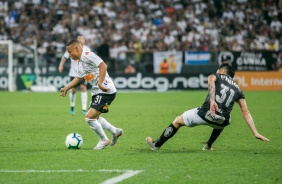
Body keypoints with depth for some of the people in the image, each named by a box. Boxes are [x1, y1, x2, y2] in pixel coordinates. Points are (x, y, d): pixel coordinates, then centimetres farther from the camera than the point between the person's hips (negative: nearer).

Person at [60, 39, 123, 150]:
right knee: (94, 117, 22)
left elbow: (103, 65, -25)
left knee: (89, 117, -12)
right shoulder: (80, 62, 16)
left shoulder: (87, 55, -15)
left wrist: (100, 83, -30)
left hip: (106, 91, -11)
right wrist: (66, 88, 25)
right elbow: (79, 78, 30)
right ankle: (115, 131, 34)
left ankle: (104, 140, 7)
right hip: (97, 91, 11)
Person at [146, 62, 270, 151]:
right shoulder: (238, 89, 22)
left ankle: (157, 144, 34)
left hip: (206, 113, -3)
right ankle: (208, 146, 53)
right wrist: (255, 133, 11)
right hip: (222, 121, 3)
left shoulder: (216, 76, 15)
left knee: (178, 121, 22)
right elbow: (245, 112, 14)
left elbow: (211, 80, -12)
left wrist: (212, 100, -27)